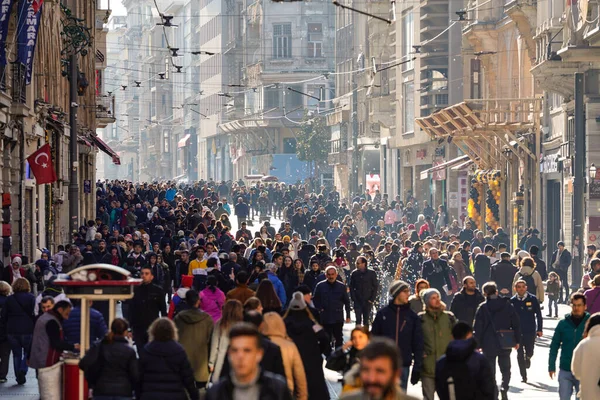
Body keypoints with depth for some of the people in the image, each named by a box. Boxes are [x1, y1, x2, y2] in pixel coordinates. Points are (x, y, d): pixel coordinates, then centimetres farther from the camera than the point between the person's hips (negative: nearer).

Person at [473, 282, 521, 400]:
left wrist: (477, 344, 1)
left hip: (489, 344, -2)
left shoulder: (482, 308, -6)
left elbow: (478, 328, -6)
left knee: (490, 371, 8)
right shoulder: (507, 305, 1)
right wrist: (517, 340, 14)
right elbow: (516, 324, 5)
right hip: (505, 344, 2)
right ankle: (504, 388, -10)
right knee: (505, 368, 14)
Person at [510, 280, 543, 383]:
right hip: (517, 332, 1)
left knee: (529, 352, 5)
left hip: (530, 331, -1)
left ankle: (527, 358, 42)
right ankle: (523, 376, 8)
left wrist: (539, 329, -1)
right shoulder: (512, 301, -1)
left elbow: (538, 315, 2)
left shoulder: (533, 299, -3)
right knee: (520, 355, 0)